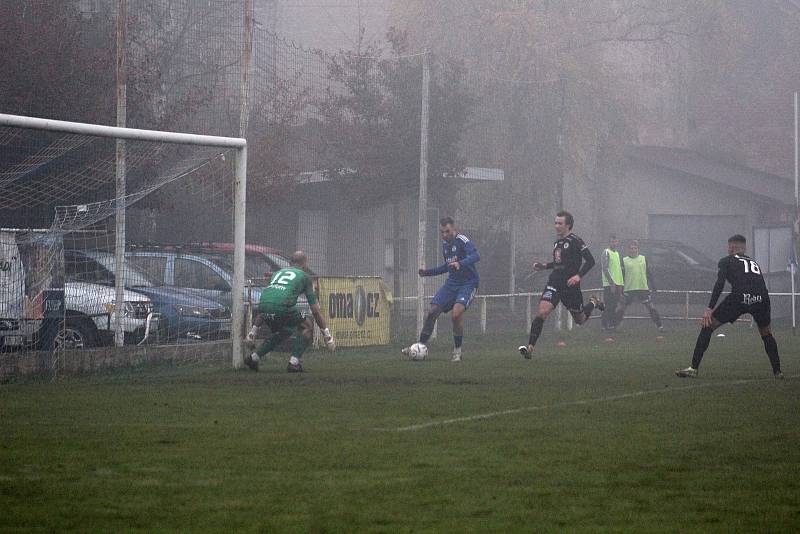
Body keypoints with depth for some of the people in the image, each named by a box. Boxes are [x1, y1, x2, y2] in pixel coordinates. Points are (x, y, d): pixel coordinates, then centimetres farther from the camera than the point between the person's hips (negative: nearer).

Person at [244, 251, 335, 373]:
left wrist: (254, 329, 40)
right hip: (283, 306, -6)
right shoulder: (304, 277, 19)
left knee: (283, 332, 32)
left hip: (263, 304, 6)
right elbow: (315, 311, 17)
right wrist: (326, 334, 23)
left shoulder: (278, 273, 33)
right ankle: (294, 362, 4)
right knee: (307, 328, 17)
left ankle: (254, 357, 26)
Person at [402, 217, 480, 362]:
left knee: (457, 313, -27)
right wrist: (428, 272, 18)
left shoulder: (462, 241, -15)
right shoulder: (444, 244, 10)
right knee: (431, 313, -1)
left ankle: (457, 351, -12)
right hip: (451, 283, 7)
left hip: (468, 283, -7)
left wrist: (460, 264, -47)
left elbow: (476, 256, -31)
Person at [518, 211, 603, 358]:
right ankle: (530, 347, -20)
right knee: (541, 312, -17)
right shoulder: (557, 242, 12)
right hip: (554, 283, 5)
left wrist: (578, 276, -22)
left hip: (570, 286, -5)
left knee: (580, 319, 14)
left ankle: (593, 303, 46)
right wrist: (544, 266, 12)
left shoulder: (575, 241, -10)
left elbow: (590, 260, -12)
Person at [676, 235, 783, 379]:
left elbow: (719, 284, 4)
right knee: (766, 333, 30)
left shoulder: (726, 261, 20)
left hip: (739, 297, -4)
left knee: (708, 326, 9)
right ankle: (777, 371, 23)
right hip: (761, 298, 4)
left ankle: (693, 368, 3)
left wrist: (709, 309, -1)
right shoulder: (754, 262, 34)